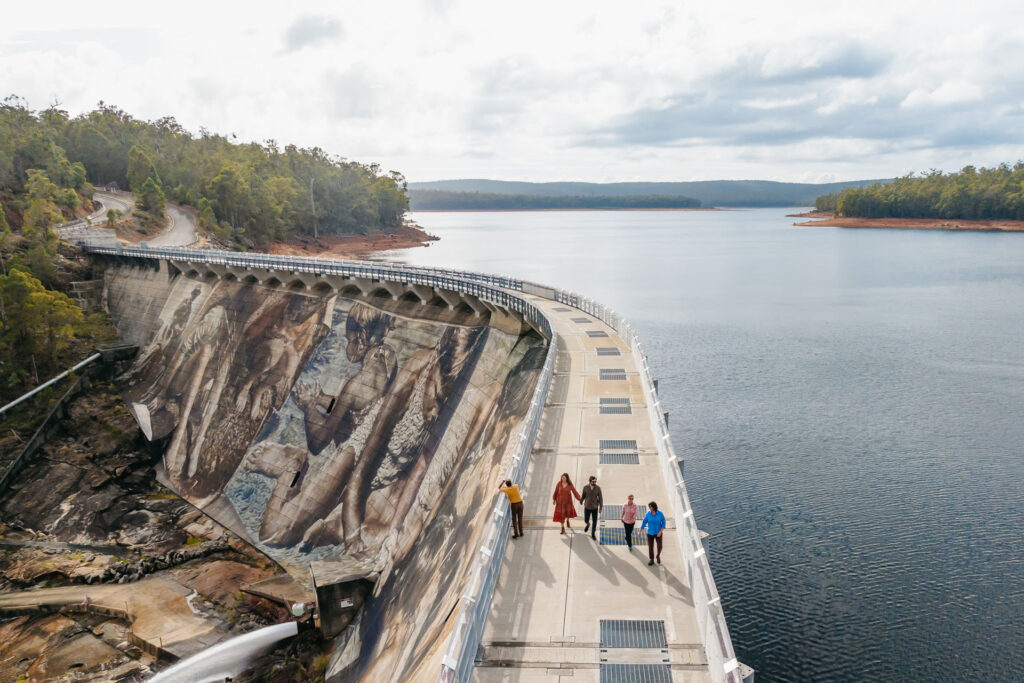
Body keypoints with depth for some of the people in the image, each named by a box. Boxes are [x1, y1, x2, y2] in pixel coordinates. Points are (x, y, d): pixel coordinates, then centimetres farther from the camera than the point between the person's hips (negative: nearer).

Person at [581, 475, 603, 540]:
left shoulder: (598, 488, -14)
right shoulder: (585, 487, -13)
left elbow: (600, 498, -8)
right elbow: (583, 495, 5)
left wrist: (601, 507, -7)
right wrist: (581, 501, 22)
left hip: (595, 508, 0)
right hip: (587, 507, 0)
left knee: (595, 521, 5)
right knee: (586, 520, 11)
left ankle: (593, 534, 26)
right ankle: (588, 525, 49)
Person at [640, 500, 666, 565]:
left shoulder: (660, 514, -18)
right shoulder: (648, 514, -13)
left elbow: (663, 523, -10)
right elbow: (644, 522, -4)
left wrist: (660, 532, -20)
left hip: (658, 533, -1)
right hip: (650, 533, 1)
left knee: (659, 546, 1)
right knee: (650, 547, 5)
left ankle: (658, 556, 33)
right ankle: (652, 560, 25)